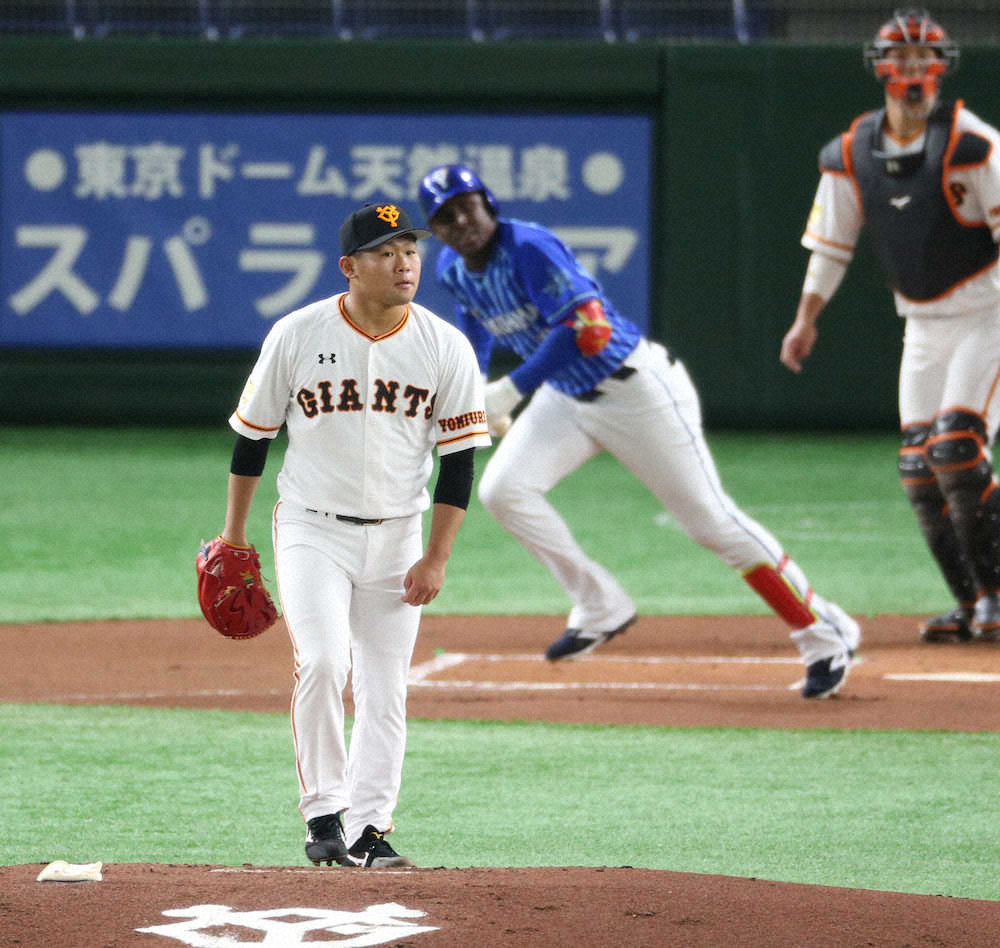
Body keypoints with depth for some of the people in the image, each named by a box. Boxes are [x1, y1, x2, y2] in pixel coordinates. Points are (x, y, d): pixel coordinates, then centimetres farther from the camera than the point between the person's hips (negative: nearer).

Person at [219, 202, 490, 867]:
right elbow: (253, 435, 4)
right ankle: (324, 812, -8)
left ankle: (369, 829, 8)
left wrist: (437, 557, -6)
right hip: (312, 531, -2)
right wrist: (233, 535, 6)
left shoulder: (446, 348, -4)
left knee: (386, 687, 1)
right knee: (322, 663, -19)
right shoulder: (297, 336, -7)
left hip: (396, 536, 2)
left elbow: (459, 459, 0)